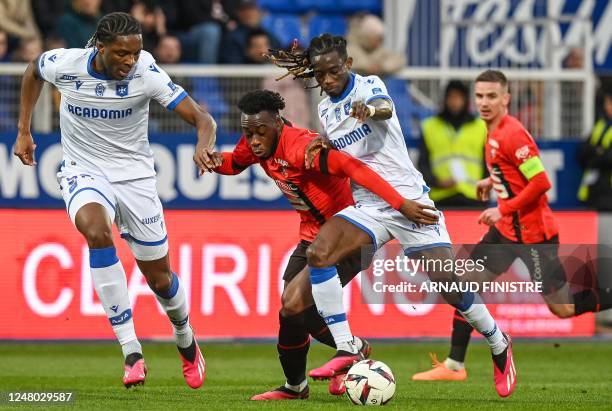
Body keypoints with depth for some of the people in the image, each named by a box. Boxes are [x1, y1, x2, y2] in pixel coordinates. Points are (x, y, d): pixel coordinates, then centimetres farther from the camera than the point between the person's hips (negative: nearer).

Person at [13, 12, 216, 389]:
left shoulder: (147, 74, -19)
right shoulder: (63, 64, -15)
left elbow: (201, 118, -21)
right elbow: (33, 72, 10)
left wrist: (204, 147, -43)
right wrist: (24, 131, 10)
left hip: (134, 174, 1)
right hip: (84, 172, 0)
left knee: (159, 277, 6)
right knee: (95, 229, -34)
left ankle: (186, 340, 43)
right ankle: (131, 352, -33)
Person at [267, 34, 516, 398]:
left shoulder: (369, 85, -7)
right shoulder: (325, 109, 11)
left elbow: (385, 108, -32)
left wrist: (370, 109, -55)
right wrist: (324, 149, 3)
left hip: (409, 198, -5)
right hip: (368, 207, 6)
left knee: (447, 281, -13)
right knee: (318, 254, -20)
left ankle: (499, 344, 13)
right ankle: (346, 352, -18)